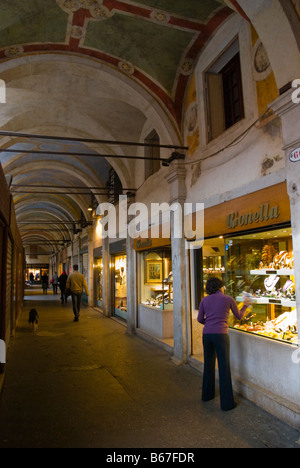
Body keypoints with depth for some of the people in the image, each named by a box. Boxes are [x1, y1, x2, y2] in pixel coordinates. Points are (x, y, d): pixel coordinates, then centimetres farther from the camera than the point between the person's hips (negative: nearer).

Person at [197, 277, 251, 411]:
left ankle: (207, 395, 35)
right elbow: (239, 316, 14)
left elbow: (200, 319, 11)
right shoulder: (228, 299, 2)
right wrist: (246, 305, 29)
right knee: (224, 368, 3)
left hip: (206, 334, 4)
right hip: (220, 335, -4)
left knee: (208, 365, 20)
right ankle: (226, 403, 8)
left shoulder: (204, 300, 9)